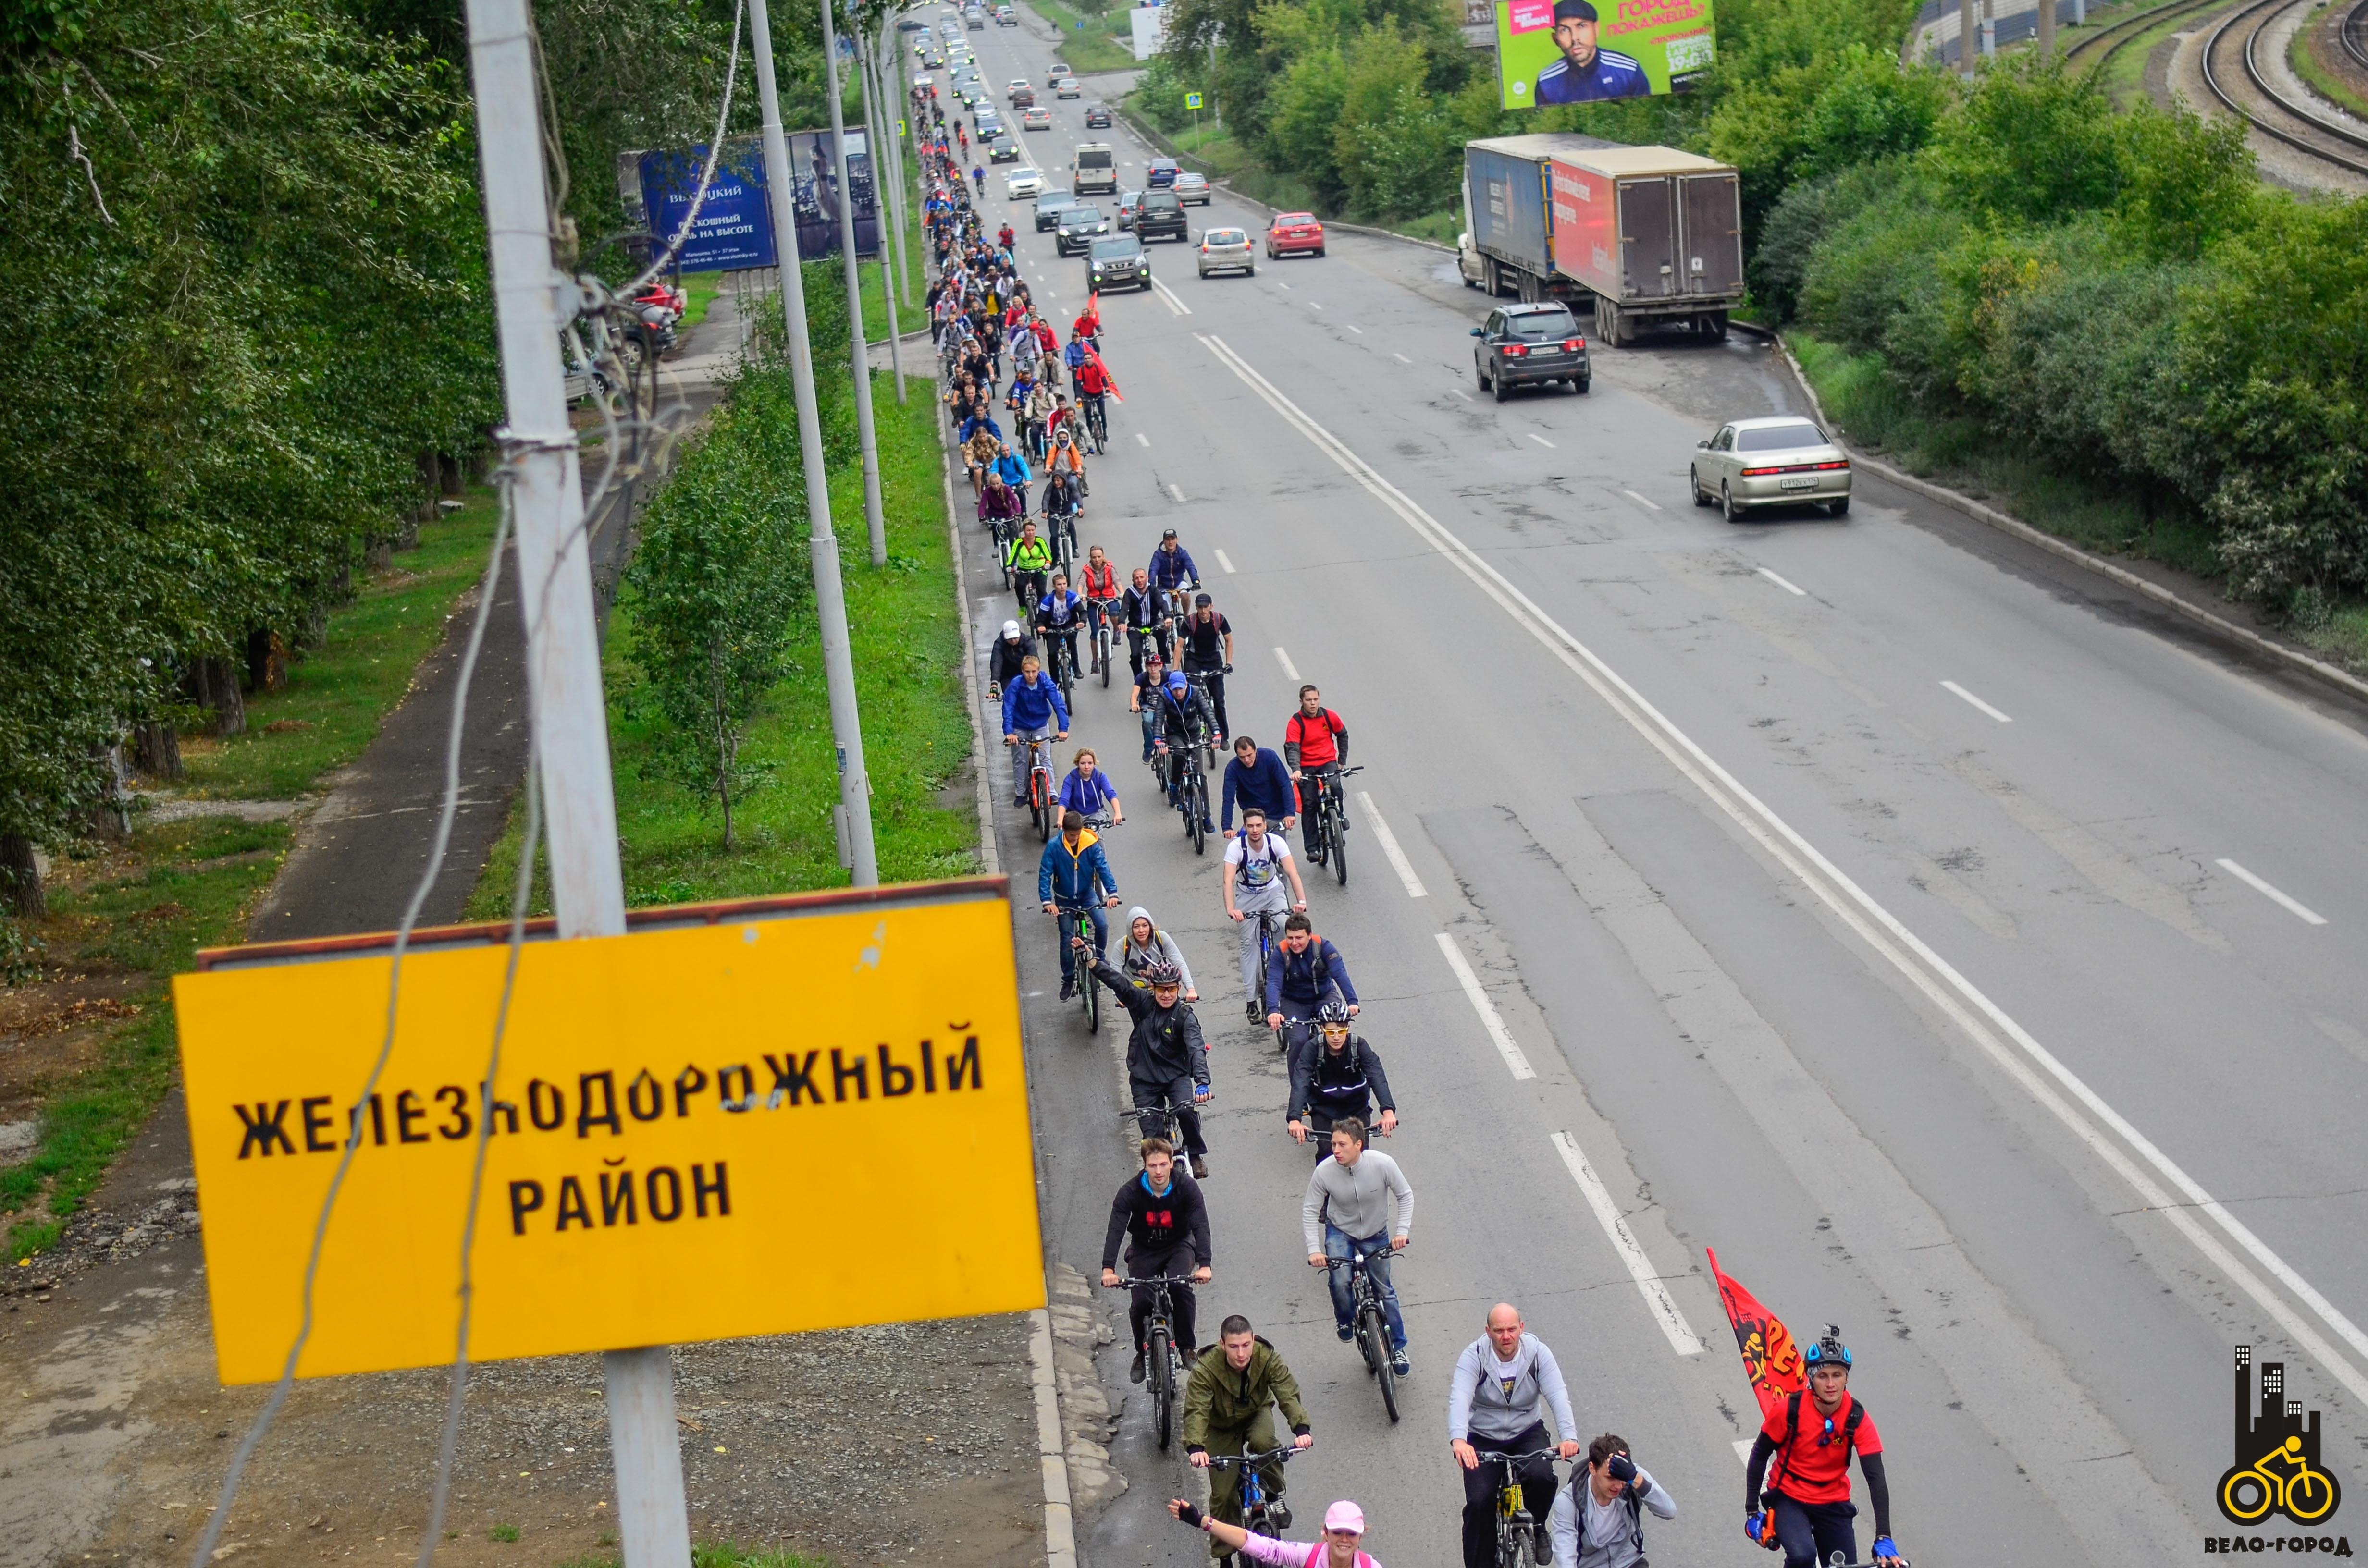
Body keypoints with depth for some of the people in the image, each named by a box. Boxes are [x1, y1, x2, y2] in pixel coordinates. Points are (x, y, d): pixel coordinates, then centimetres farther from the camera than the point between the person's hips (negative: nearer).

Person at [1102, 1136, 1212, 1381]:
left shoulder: (1187, 1187, -23)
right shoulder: (1131, 1192, -23)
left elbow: (1201, 1226, -31)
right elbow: (1116, 1230, -31)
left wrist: (1205, 1265, -46)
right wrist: (1108, 1269, -46)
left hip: (1178, 1245, -1)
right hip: (1144, 1249, 1)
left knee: (1181, 1288, -28)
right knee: (1141, 1302, -16)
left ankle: (1187, 1347, -8)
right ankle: (1143, 1353, 12)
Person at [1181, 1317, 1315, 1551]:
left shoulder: (1267, 1358, -27)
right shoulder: (1205, 1369, -32)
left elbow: (1288, 1394, -34)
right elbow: (1196, 1411, -39)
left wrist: (1302, 1429, -52)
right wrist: (1195, 1448, -57)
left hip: (1256, 1414, 1)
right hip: (1222, 1428, -1)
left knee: (1263, 1441, -35)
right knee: (1223, 1493, -8)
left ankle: (1275, 1496, -9)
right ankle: (1224, 1557, 10)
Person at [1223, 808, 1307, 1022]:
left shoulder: (1276, 843, -22)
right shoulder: (1236, 847, -25)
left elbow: (1292, 872, -30)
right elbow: (1228, 880, -34)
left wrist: (1301, 901, -45)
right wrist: (1231, 909, -50)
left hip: (1273, 891, 1)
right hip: (1248, 896, -1)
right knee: (1249, 944, -3)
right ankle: (1252, 1001, 3)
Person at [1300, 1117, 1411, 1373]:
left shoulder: (1382, 1164, -28)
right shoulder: (1325, 1171, -27)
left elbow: (1405, 1196, -12)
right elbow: (1310, 1210, -15)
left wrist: (1402, 1231, -21)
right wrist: (1314, 1249, -23)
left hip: (1376, 1233, 0)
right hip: (1340, 1231, 0)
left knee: (1384, 1290, 8)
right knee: (1340, 1282, -21)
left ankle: (1397, 1347, 27)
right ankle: (1345, 1321, 12)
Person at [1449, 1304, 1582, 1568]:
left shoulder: (1537, 1353, -12)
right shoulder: (1474, 1357, -17)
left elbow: (1558, 1395, -23)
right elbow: (1459, 1398, -32)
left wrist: (1569, 1436, -42)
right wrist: (1458, 1440, -52)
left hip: (1527, 1434, 1)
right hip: (1483, 1439, -1)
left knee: (1541, 1477, -28)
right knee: (1479, 1503, -18)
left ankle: (1536, 1527, 4)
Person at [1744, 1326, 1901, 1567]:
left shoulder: (1857, 1419, -15)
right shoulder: (1790, 1410, -18)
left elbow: (1876, 1478, -19)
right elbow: (1759, 1456, -5)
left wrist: (1884, 1539, -29)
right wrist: (1752, 1512, -6)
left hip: (1834, 1506, 3)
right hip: (1788, 1499, -3)